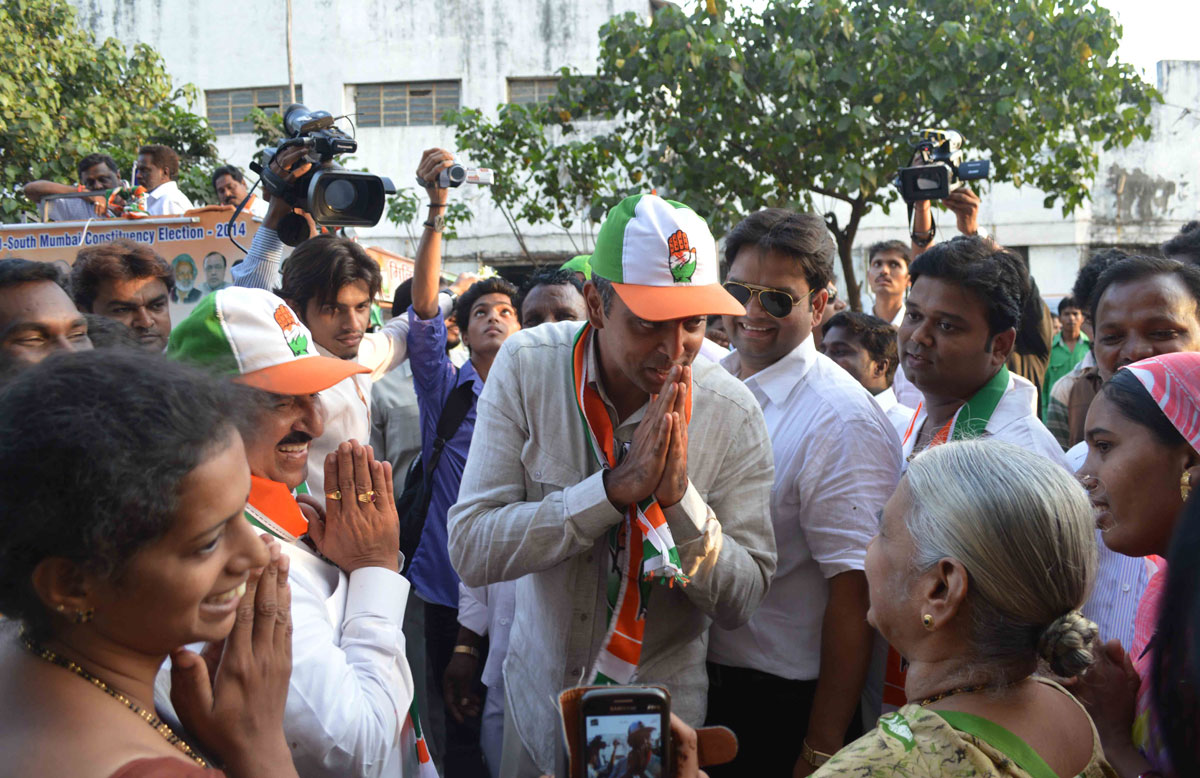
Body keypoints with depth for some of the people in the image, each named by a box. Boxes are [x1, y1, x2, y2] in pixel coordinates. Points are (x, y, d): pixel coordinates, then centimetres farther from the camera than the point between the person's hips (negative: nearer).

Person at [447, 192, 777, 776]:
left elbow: (741, 601, -13)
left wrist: (679, 494, -30)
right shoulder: (527, 367, -16)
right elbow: (470, 550, -21)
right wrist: (616, 486, -31)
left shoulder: (732, 412, -16)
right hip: (534, 695, 1)